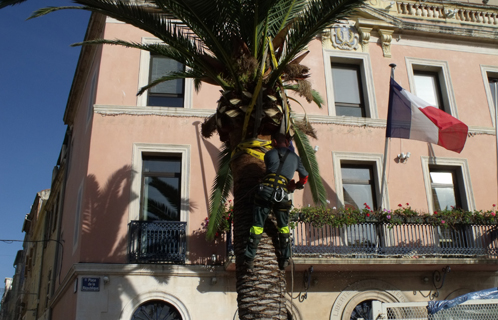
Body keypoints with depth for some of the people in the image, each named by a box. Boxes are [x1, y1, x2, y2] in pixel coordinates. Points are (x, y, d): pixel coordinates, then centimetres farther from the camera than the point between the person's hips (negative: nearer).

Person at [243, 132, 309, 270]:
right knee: (283, 227, 20)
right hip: (282, 195, 1)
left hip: (265, 190, -1)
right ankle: (284, 259, 19)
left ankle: (249, 259, 3)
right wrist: (296, 186, 51)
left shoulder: (269, 154, 15)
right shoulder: (295, 157, 18)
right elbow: (304, 177, 31)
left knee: (257, 226, 5)